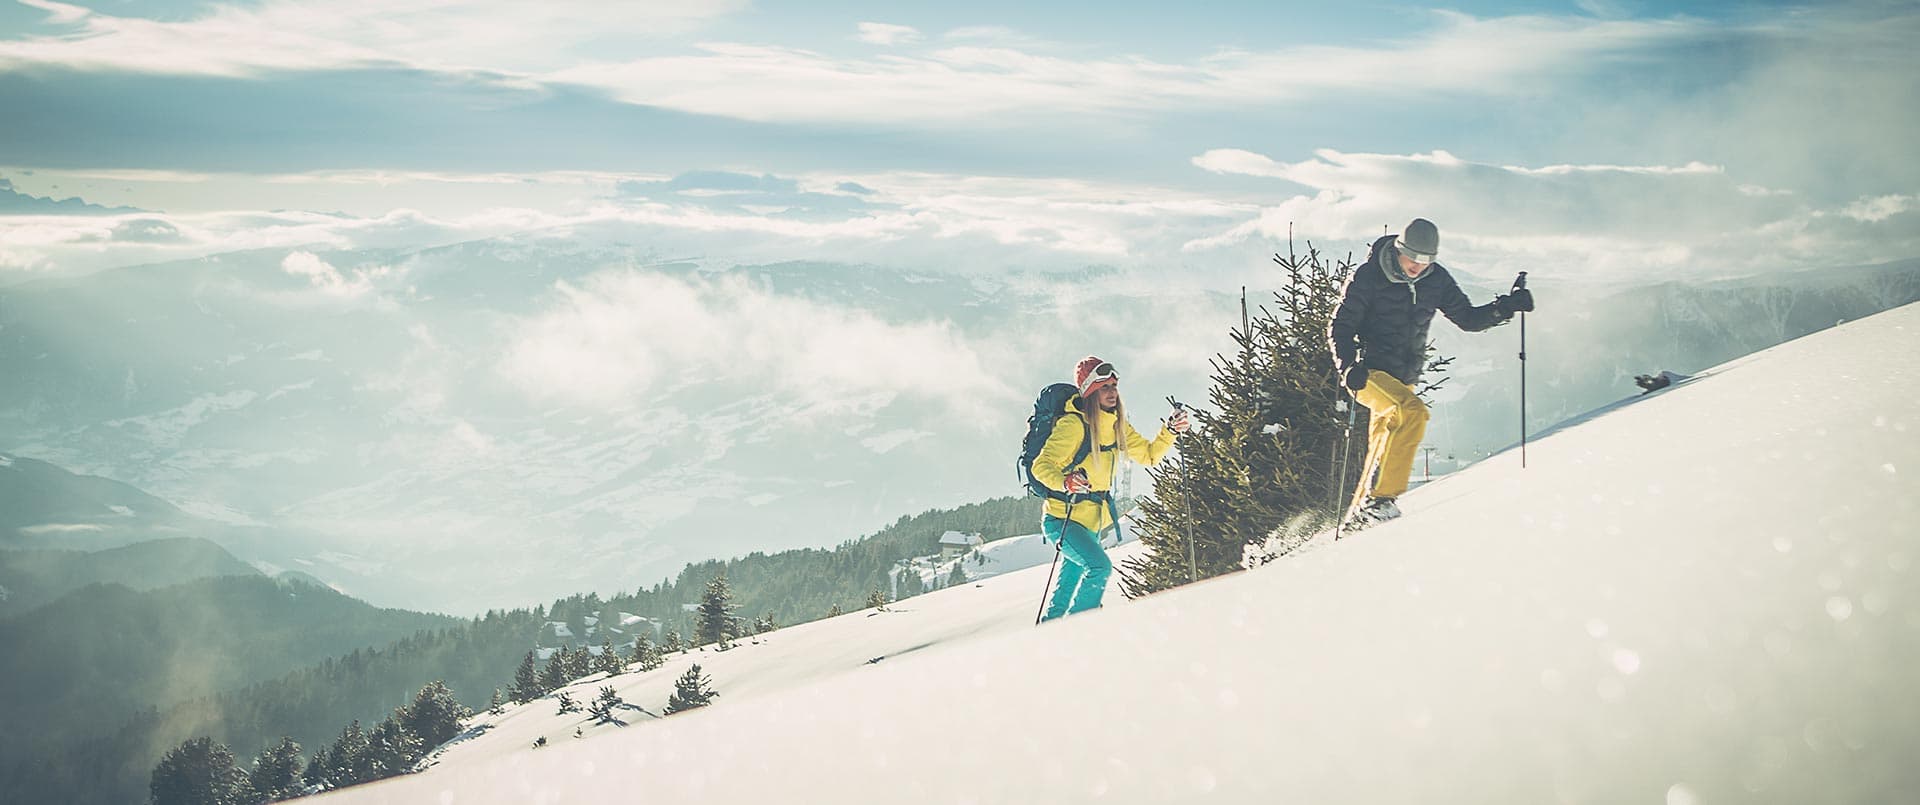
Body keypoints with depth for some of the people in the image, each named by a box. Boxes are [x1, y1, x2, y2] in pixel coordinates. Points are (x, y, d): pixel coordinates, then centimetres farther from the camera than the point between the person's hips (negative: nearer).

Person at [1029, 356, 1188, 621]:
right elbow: (1041, 466, -21)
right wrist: (1065, 482, -41)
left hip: (1091, 523, 8)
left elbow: (1148, 455, 12)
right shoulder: (1073, 424, -18)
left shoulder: (1116, 425, 5)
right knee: (1099, 567, -26)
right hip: (1062, 519, -8)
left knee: (1070, 584, 19)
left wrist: (1170, 431, -4)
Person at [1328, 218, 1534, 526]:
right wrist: (1348, 366, -27)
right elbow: (1340, 327, -11)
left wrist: (1505, 308, -7)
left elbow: (1467, 318, 10)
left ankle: (1362, 511, 34)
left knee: (1384, 448, 16)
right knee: (1413, 413, -30)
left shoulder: (1436, 280, 2)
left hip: (1404, 378, 7)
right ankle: (1380, 498, -28)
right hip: (1368, 373, -6)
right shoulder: (1367, 277, -12)